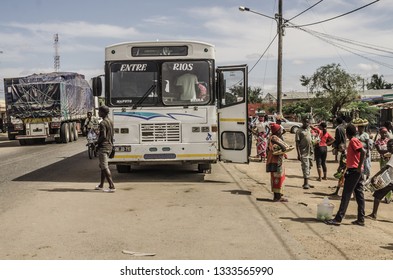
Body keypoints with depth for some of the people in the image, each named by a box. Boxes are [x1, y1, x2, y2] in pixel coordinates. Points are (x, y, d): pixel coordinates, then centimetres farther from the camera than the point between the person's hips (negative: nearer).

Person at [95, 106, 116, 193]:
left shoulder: (102, 123, -17)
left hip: (103, 147, -10)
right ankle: (101, 185, 27)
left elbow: (103, 136, -24)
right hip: (109, 146, 10)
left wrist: (96, 142, -10)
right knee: (102, 166, 18)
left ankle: (112, 186, -13)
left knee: (105, 167, -8)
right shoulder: (110, 122, 12)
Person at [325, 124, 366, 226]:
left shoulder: (353, 141, -11)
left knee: (346, 196, -9)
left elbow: (363, 152, -23)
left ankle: (338, 219, -8)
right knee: (359, 195, 9)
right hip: (357, 172, 10)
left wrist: (359, 167, -22)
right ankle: (361, 219, 13)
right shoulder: (354, 141, 17)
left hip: (353, 171, -10)